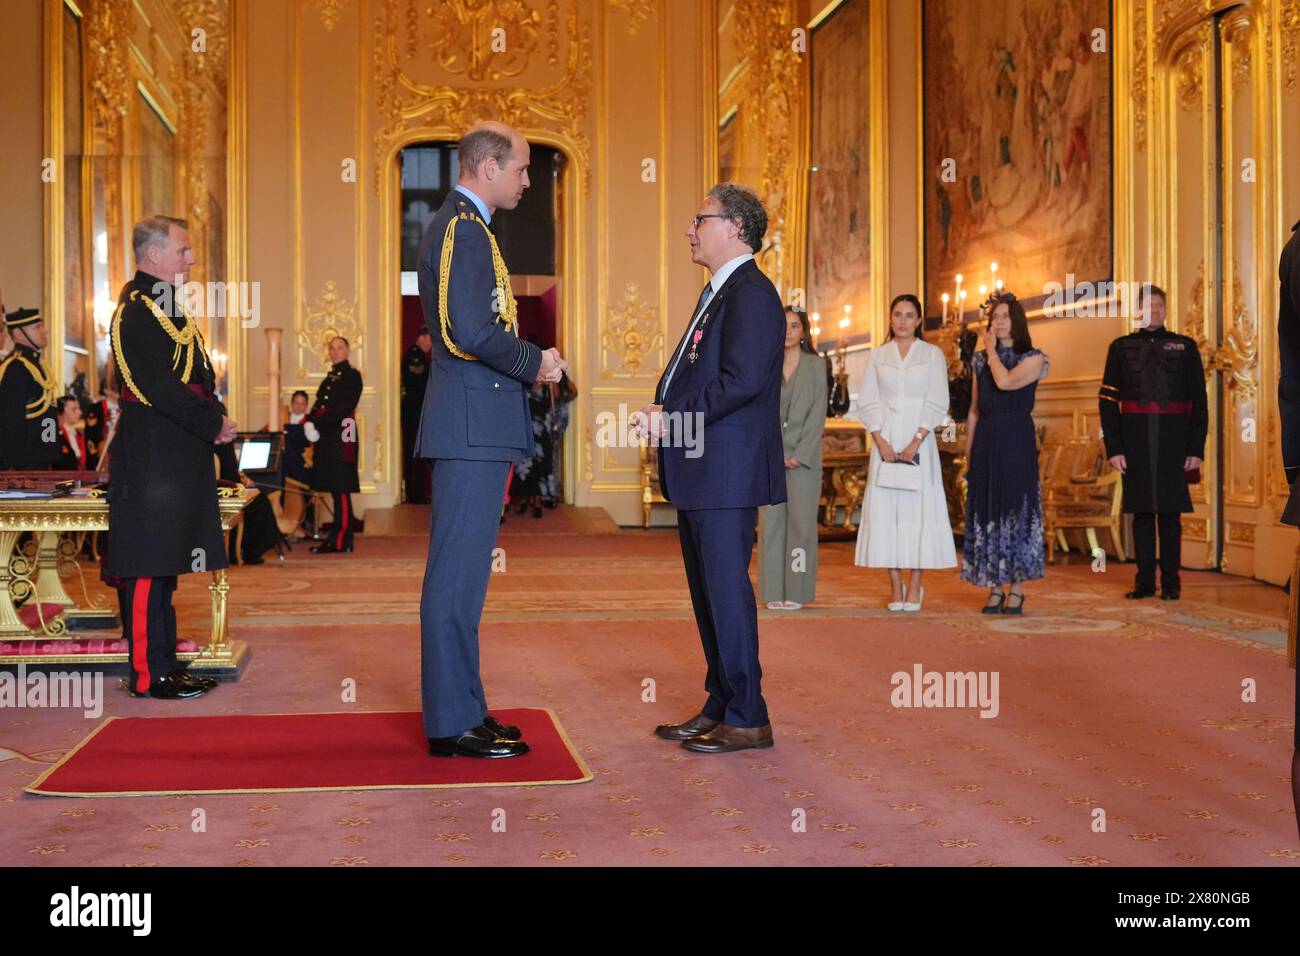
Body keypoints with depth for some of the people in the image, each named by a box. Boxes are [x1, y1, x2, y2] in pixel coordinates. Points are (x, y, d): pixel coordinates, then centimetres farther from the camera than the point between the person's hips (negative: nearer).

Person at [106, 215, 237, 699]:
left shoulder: (165, 306, 19)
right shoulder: (136, 309, -12)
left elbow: (194, 377, 22)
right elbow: (157, 388, -20)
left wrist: (214, 419, 5)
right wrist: (214, 424, -13)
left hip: (177, 457, 10)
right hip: (152, 457, -10)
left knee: (163, 564, 13)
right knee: (148, 564, -6)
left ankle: (165, 663, 18)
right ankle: (149, 673, -2)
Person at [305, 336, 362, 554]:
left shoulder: (352, 376, -3)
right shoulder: (330, 378, 22)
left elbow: (343, 407, -14)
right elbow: (318, 405, 15)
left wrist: (317, 425, -18)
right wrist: (309, 422, -5)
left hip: (341, 436, -8)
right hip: (327, 439, 8)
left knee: (341, 489, -8)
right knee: (335, 488, 9)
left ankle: (341, 541, -7)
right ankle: (338, 536, 13)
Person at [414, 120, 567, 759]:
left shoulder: (460, 226, 20)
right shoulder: (463, 228, -12)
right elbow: (475, 331, -23)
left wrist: (526, 363, 10)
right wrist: (536, 363, -8)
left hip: (472, 424, 11)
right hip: (470, 424, -11)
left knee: (461, 570, 13)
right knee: (458, 573, -7)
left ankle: (458, 710, 21)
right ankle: (452, 724, -1)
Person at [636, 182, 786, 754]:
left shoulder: (751, 294, -13)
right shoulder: (718, 293, 20)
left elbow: (741, 381, -23)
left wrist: (672, 418, -17)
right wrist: (665, 412, 5)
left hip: (727, 472, -10)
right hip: (699, 472, 10)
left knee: (727, 589, -6)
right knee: (708, 593, 14)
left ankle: (747, 720, 2)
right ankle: (719, 708, 23)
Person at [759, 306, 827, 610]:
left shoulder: (816, 366, 4)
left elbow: (818, 414, -2)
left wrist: (800, 455, -11)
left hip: (803, 455, -2)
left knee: (800, 519, -3)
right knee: (771, 520, 0)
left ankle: (797, 592, 2)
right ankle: (774, 592, 4)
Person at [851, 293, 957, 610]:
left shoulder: (932, 354, 6)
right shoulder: (878, 356, 11)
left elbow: (937, 404, -2)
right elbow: (866, 403, 5)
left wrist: (915, 442, -12)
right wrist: (881, 442, -8)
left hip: (919, 442, -2)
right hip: (885, 442, 2)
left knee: (919, 509, -5)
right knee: (884, 509, -2)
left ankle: (915, 584, 1)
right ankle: (895, 585, 3)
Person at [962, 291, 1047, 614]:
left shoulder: (1033, 358, 0)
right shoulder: (979, 361, 13)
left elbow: (1005, 382, -20)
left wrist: (992, 349, -6)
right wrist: (968, 452, 9)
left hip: (1017, 441, -4)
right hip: (986, 442, 4)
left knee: (1017, 509, -4)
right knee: (988, 512, 3)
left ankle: (1017, 590, 2)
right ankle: (995, 590, 9)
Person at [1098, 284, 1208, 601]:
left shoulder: (1185, 347, 8)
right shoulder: (1121, 348, 9)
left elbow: (1199, 402, 4)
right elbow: (1107, 400, 4)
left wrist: (1196, 449, -3)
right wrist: (1113, 448, -5)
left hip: (1173, 444, -1)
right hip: (1136, 443, 1)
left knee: (1170, 513, 2)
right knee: (1142, 512, 4)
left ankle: (1171, 583, 9)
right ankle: (1144, 582, 11)